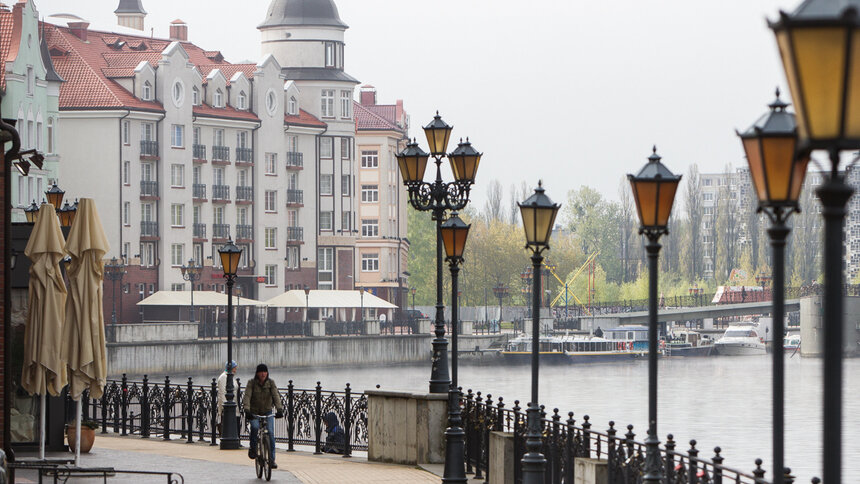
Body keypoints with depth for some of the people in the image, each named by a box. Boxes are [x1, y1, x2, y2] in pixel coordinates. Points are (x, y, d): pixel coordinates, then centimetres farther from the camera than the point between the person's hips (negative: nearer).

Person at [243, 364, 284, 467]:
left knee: (270, 433, -13)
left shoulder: (271, 382, -4)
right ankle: (253, 449, -7)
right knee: (255, 427, -30)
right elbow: (247, 396, -19)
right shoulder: (251, 383, -8)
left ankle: (271, 459, -7)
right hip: (254, 412, -1)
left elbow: (276, 396, -15)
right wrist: (247, 410, -35)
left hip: (268, 413, 1)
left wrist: (279, 409, -31)